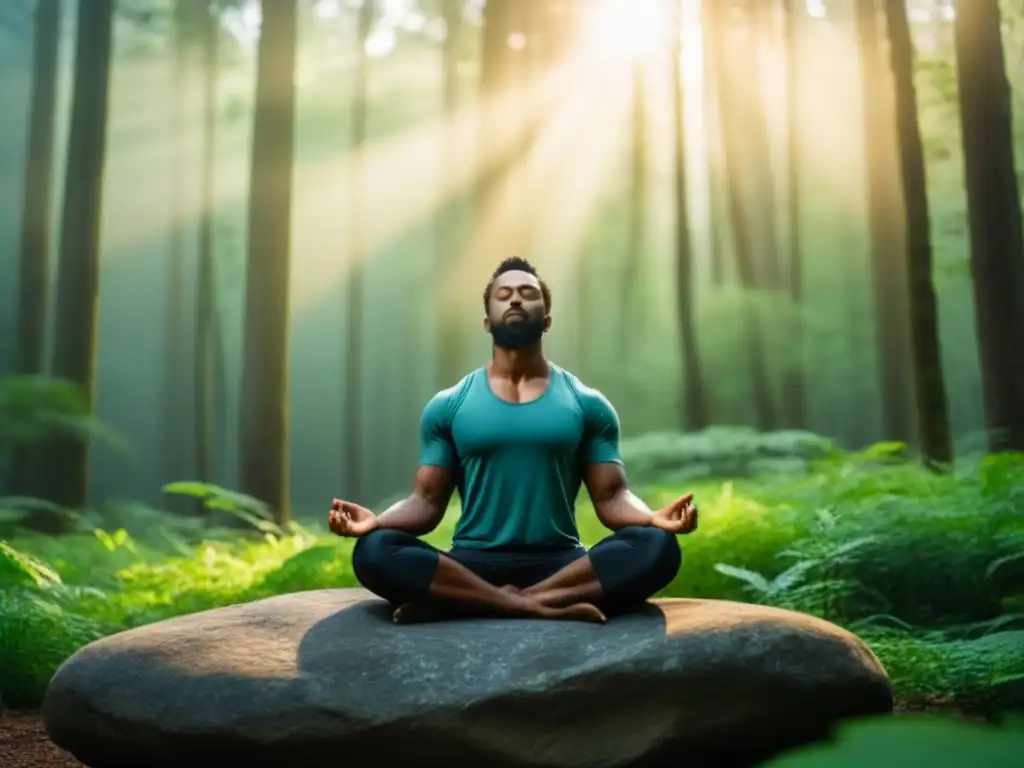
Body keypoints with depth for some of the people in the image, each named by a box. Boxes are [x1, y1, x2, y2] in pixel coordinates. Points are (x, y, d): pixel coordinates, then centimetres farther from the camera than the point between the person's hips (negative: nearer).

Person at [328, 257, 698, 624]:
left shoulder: (587, 404, 9)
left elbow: (612, 498, 4)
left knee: (656, 547, -29)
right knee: (373, 551, -28)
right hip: (473, 565, 0)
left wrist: (653, 518, -19)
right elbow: (426, 501, 6)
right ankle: (547, 606, -30)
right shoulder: (447, 405, 9)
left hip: (561, 565, 1)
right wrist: (375, 521, -16)